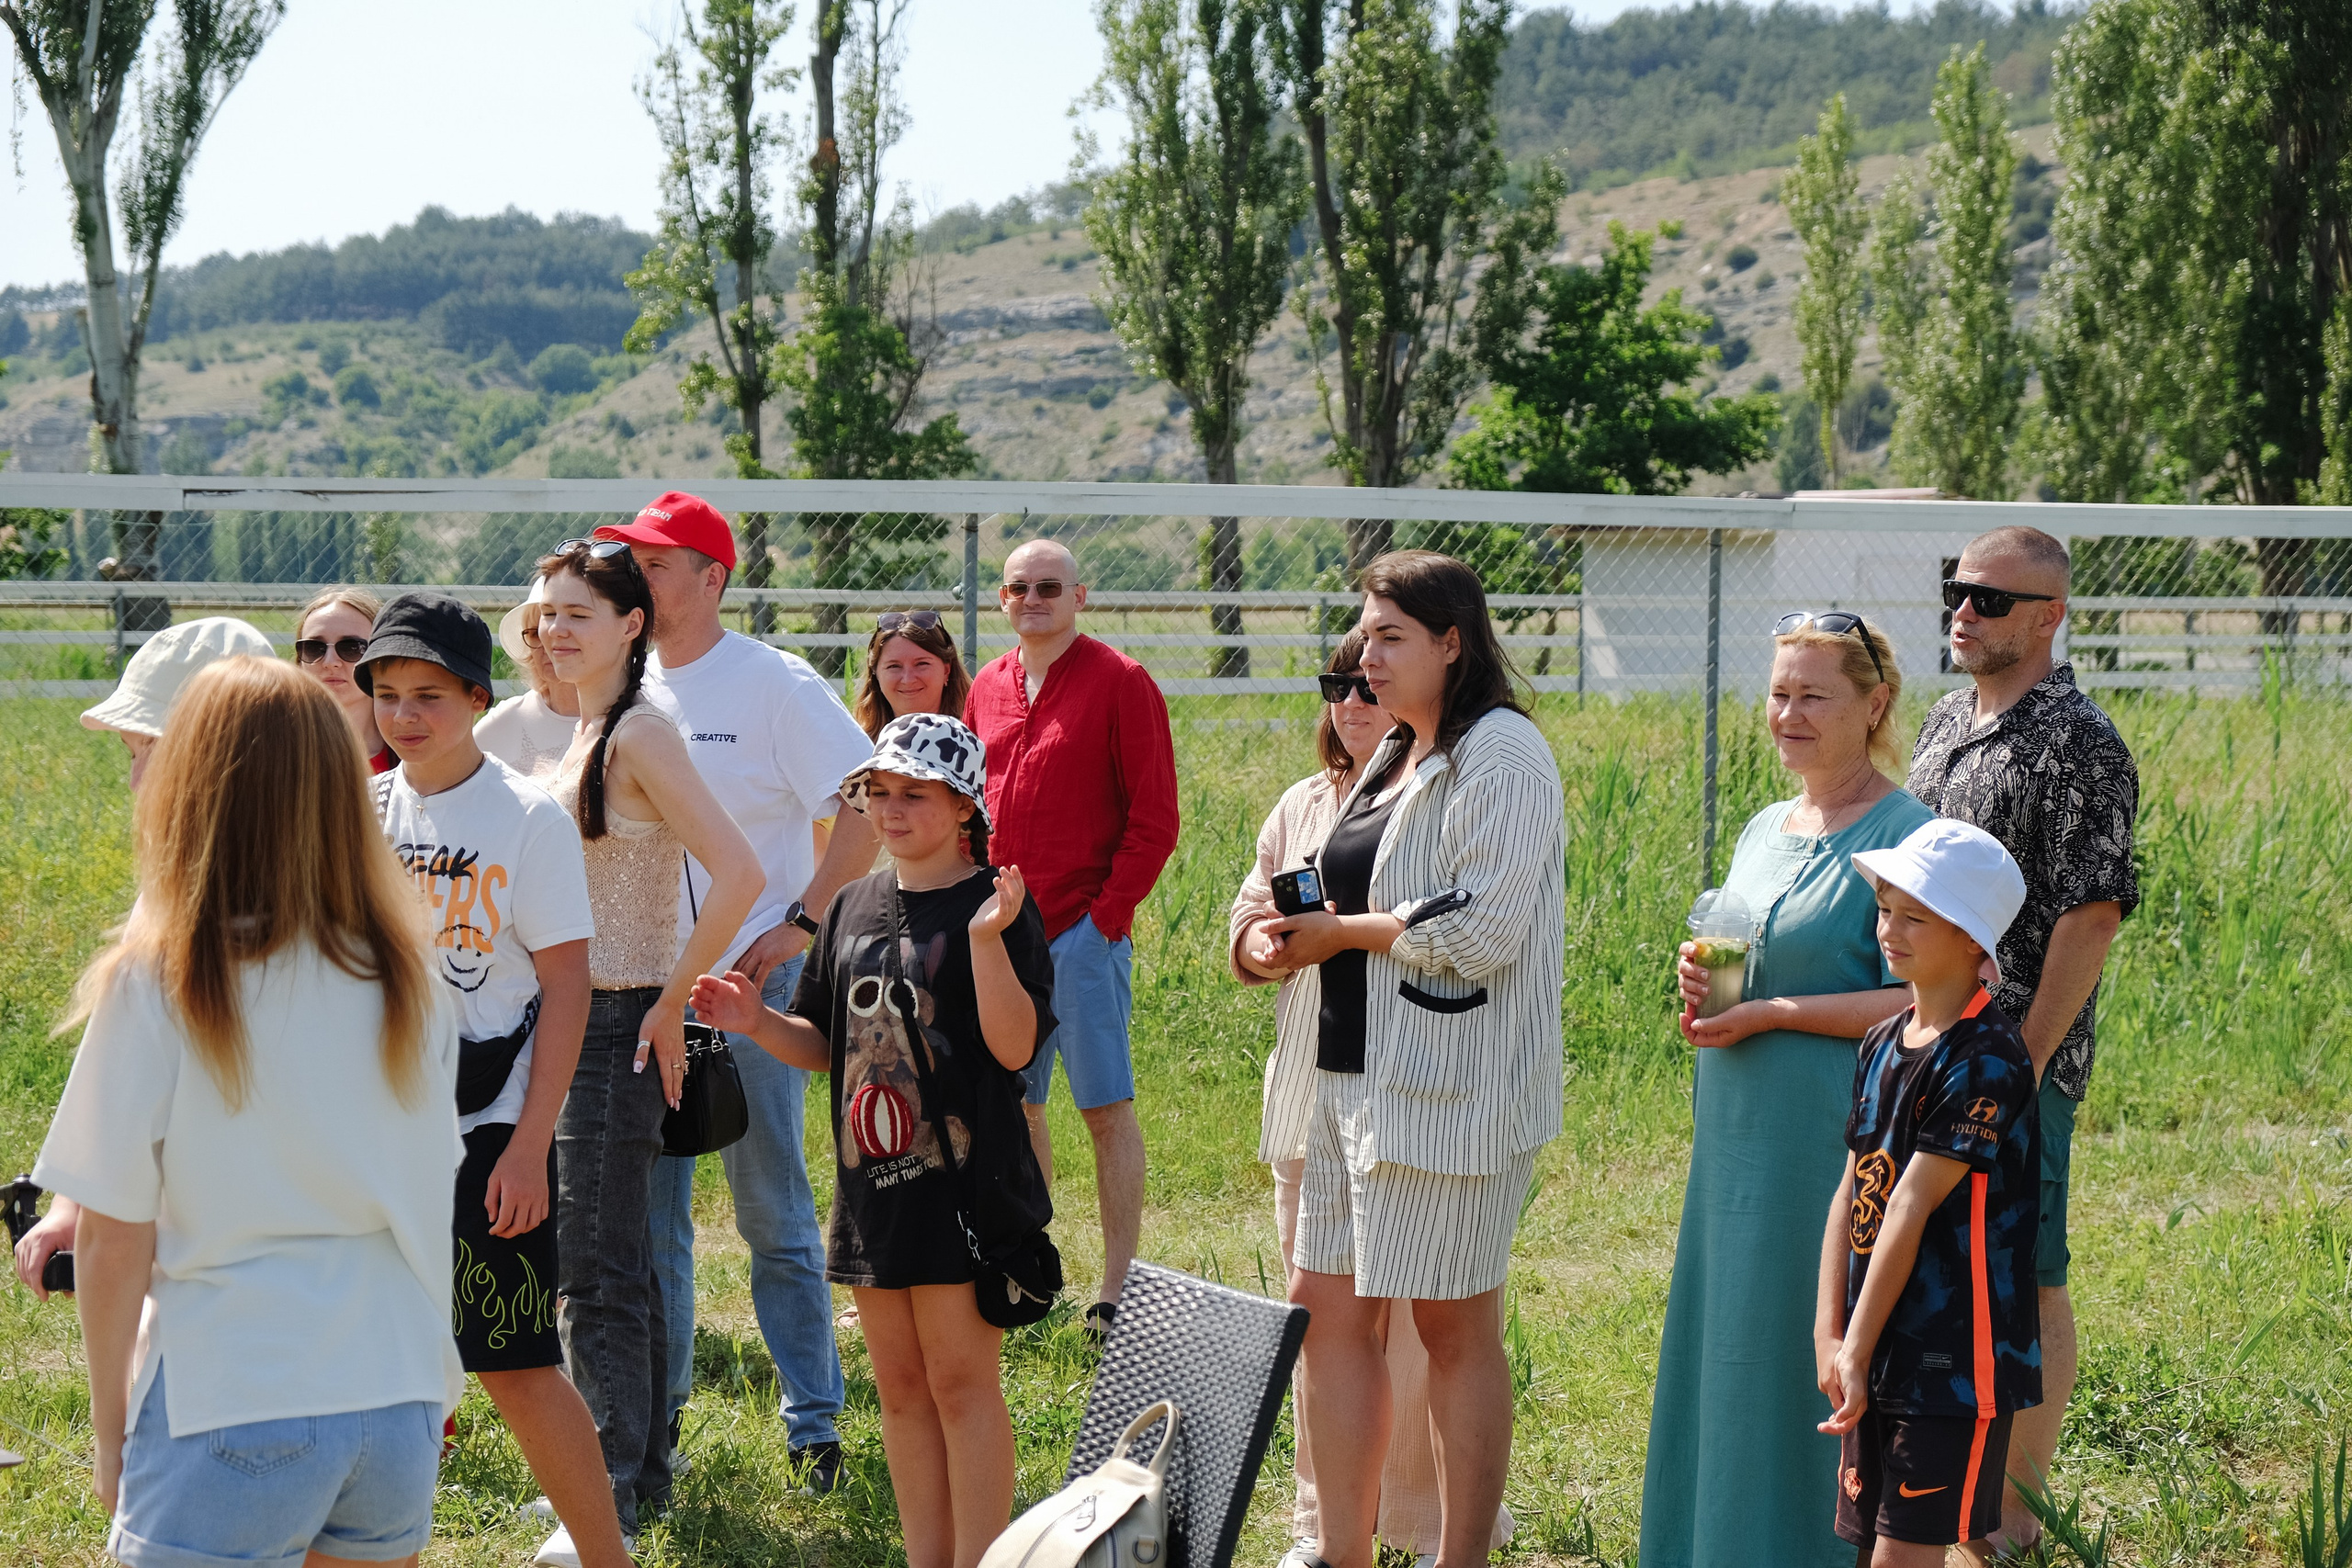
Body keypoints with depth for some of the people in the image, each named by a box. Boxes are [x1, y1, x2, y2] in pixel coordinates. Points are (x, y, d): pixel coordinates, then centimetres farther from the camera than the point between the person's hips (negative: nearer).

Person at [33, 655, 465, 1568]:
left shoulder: (157, 985, -10)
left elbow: (113, 1246, -6)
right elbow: (427, 1199, 9)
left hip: (234, 1418, -4)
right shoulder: (408, 979, 2)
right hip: (399, 1398, 4)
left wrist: (110, 1437, 4)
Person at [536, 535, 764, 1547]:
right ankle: (643, 1473, 24)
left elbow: (738, 875, -23)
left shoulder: (639, 735, -15)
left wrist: (671, 1003, -17)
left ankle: (608, 1506, -3)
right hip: (569, 1024, 9)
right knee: (616, 1265, 15)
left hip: (620, 1026, -9)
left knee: (594, 1273, -7)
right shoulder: (573, 737, 13)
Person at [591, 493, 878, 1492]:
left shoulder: (776, 685, -8)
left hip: (751, 981, -5)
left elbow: (868, 810, -12)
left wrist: (802, 923, -18)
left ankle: (813, 1421, 7)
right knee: (648, 1210, 10)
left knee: (774, 1214, -1)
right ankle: (657, 1403, 20)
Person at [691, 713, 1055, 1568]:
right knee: (900, 1387, 11)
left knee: (960, 1379, -5)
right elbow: (822, 1043, 17)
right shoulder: (855, 905, 12)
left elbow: (1015, 1046, -16)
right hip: (872, 1178, 7)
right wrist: (757, 1022, -2)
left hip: (964, 1177, -7)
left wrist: (988, 940, -28)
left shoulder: (995, 906, -8)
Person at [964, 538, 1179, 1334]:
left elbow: (1154, 818, -7)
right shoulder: (988, 688, 12)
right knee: (1015, 1105, 10)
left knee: (1106, 1107, -3)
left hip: (1085, 932, -6)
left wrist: (1107, 912, -12)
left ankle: (1117, 1287, 0)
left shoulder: (1120, 683, -5)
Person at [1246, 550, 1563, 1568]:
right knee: (1328, 1307, 9)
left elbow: (1479, 926, -20)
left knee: (1454, 1327, -1)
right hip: (1356, 1075, 9)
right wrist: (1290, 934, 5)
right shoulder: (1392, 758, 18)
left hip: (1449, 1087, -9)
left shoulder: (1501, 753, -11)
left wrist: (1340, 934, -11)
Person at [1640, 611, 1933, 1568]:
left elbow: (1914, 1003, -16)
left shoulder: (1902, 838, -11)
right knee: (1724, 1354, 12)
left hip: (1837, 1142, -8)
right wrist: (1704, 984, 2)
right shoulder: (1764, 832, 15)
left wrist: (1768, 1012, -18)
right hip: (1738, 1136, 8)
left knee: (1815, 1367, -4)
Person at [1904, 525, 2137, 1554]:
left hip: (2018, 1056, -8)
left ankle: (2016, 1508, 11)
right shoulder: (1947, 722, 12)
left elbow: (2091, 919, -17)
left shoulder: (2080, 746, -13)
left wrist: (2024, 1062, -19)